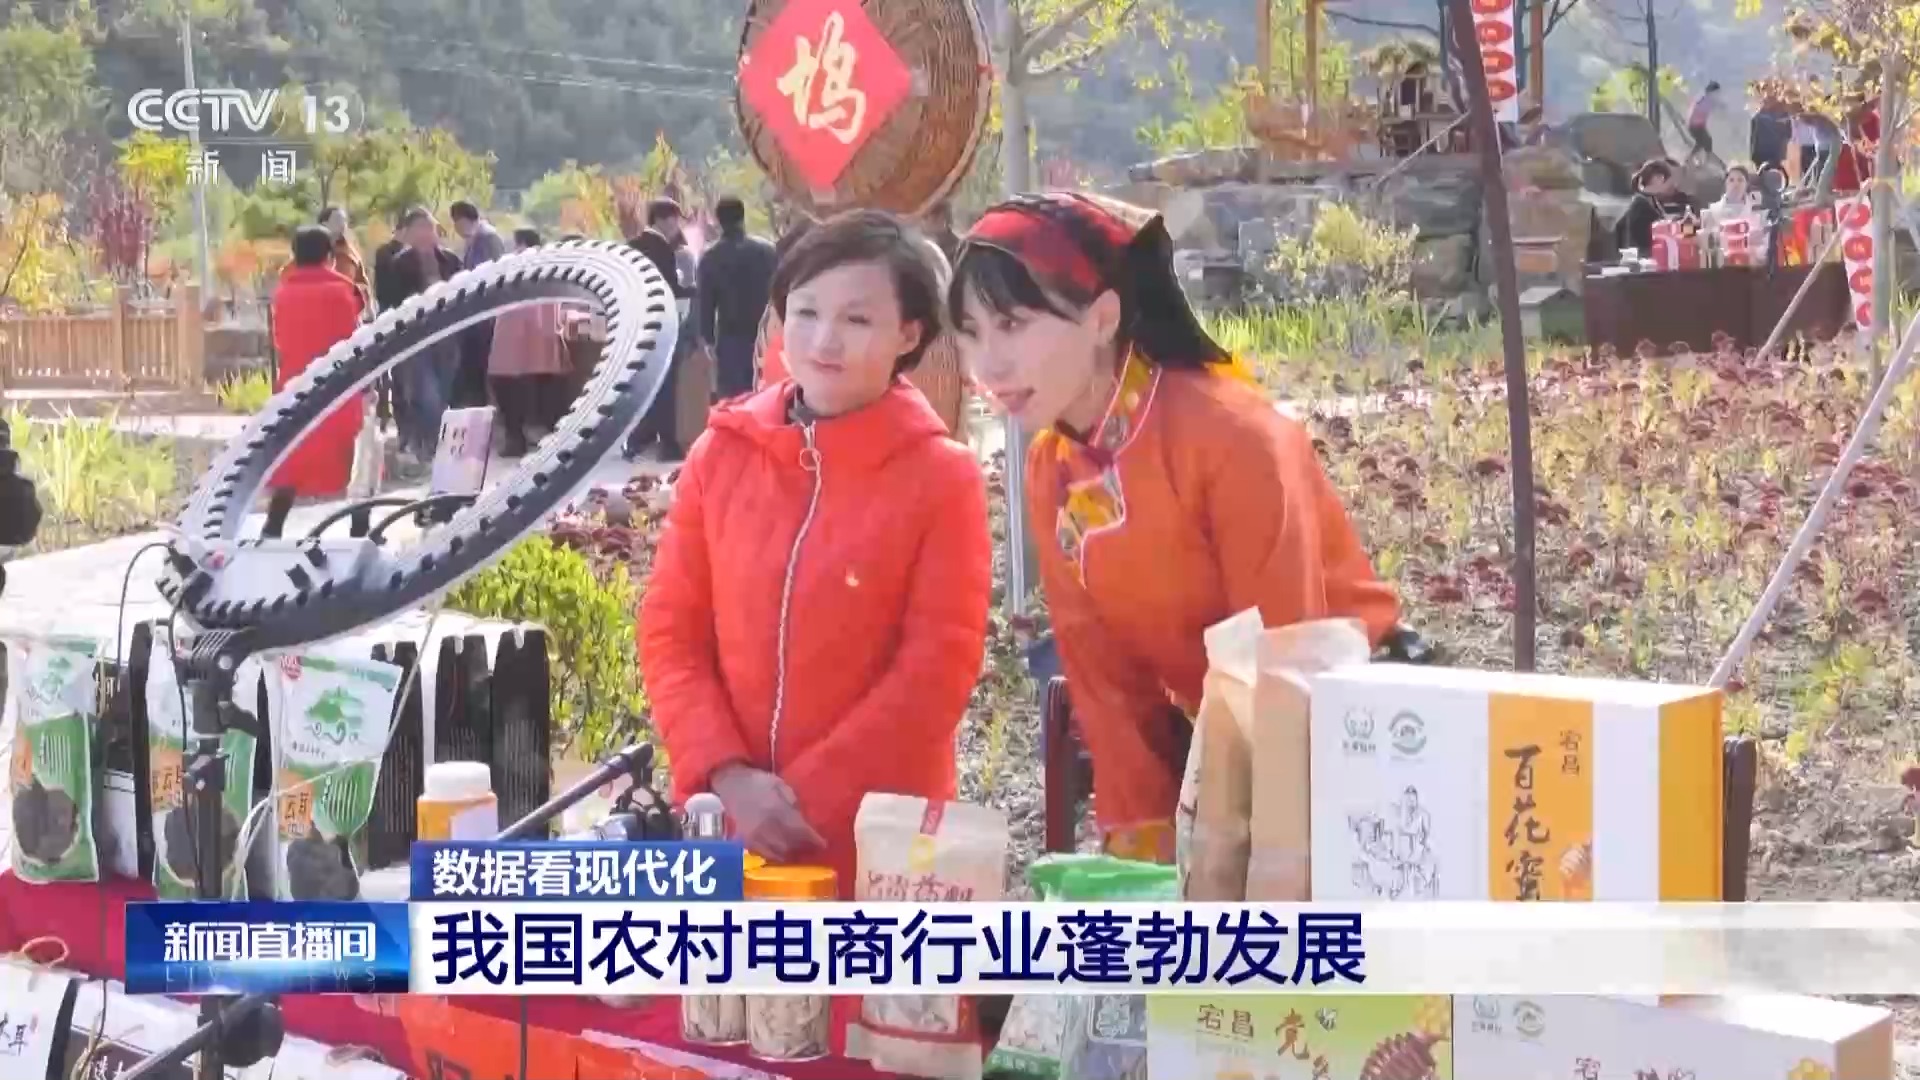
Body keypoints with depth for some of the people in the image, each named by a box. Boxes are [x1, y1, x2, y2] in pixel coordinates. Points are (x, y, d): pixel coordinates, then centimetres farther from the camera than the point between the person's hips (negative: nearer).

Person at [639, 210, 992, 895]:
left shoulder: (943, 475, -5)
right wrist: (728, 777, -10)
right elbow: (670, 633, 3)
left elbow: (939, 667, -10)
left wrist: (809, 797, -14)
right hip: (733, 829, 3)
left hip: (883, 841, -2)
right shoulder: (721, 454, 3)